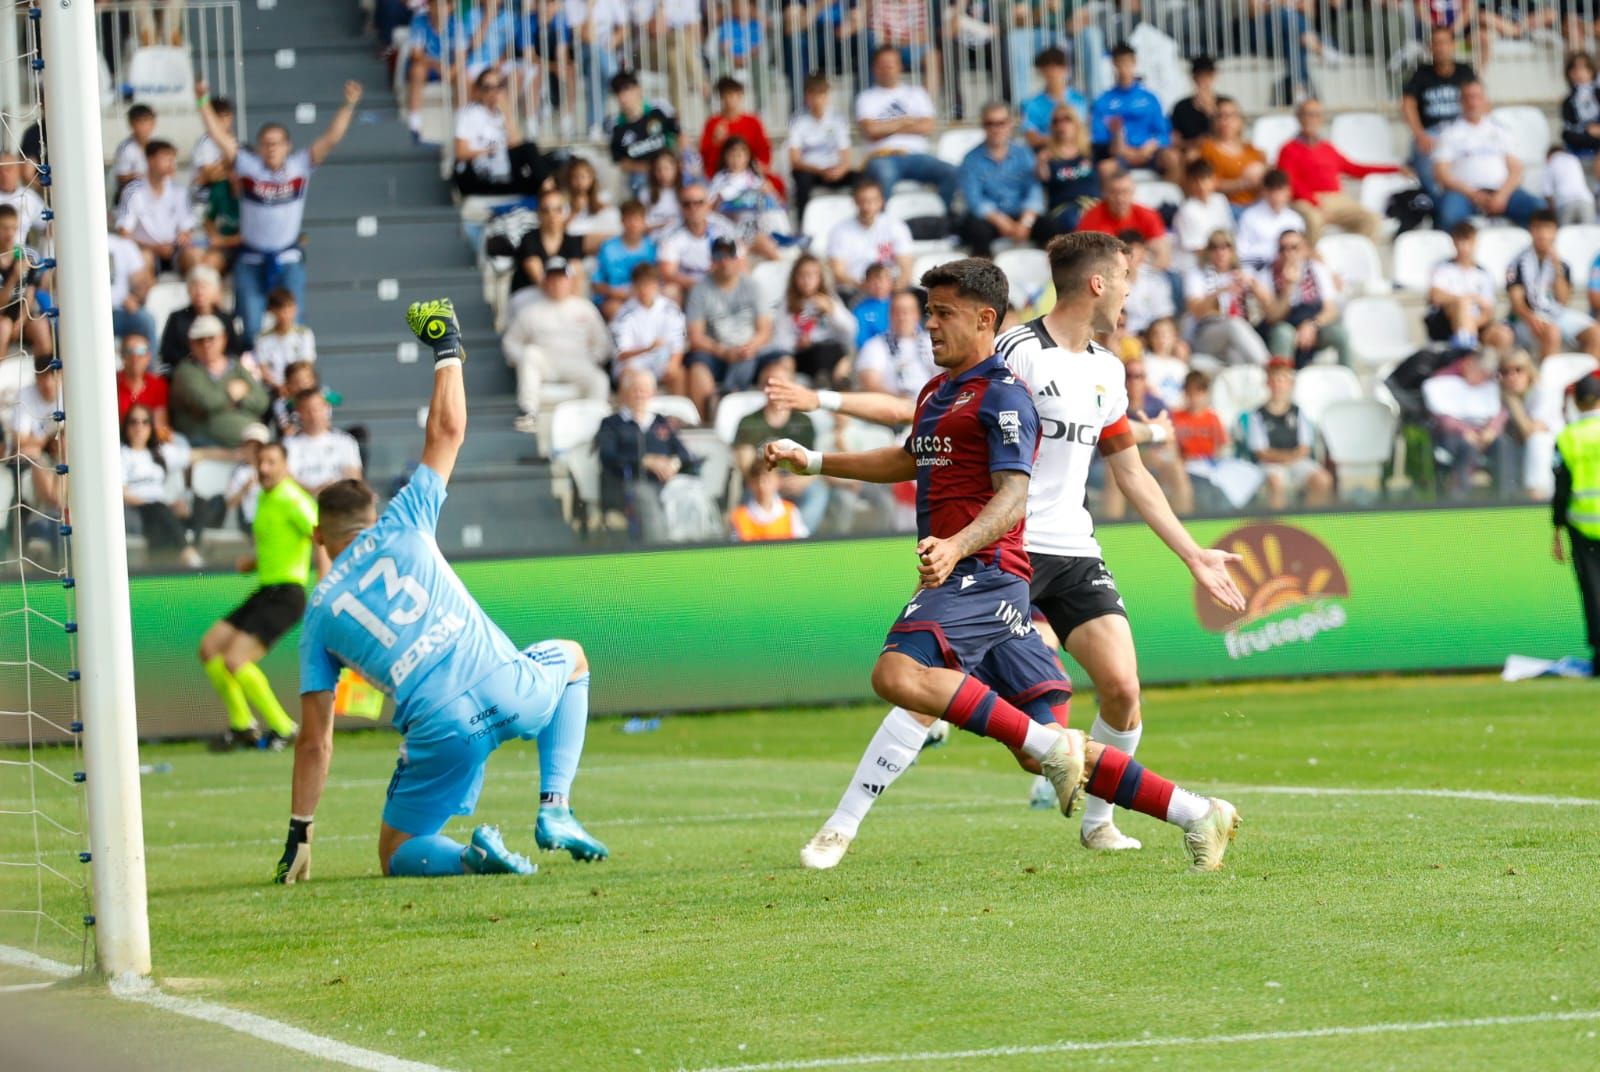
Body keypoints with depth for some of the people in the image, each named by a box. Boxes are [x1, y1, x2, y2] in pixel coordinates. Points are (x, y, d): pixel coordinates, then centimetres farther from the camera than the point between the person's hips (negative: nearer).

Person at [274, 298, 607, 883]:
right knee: (571, 659, 37)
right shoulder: (399, 526, 12)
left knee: (396, 855, 18)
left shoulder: (319, 614, 14)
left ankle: (469, 855, -18)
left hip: (442, 730, -1)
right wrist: (447, 351, 34)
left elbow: (314, 740, 12)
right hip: (504, 686, 1)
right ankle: (554, 809, 19)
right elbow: (447, 432, 20)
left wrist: (299, 835, 19)